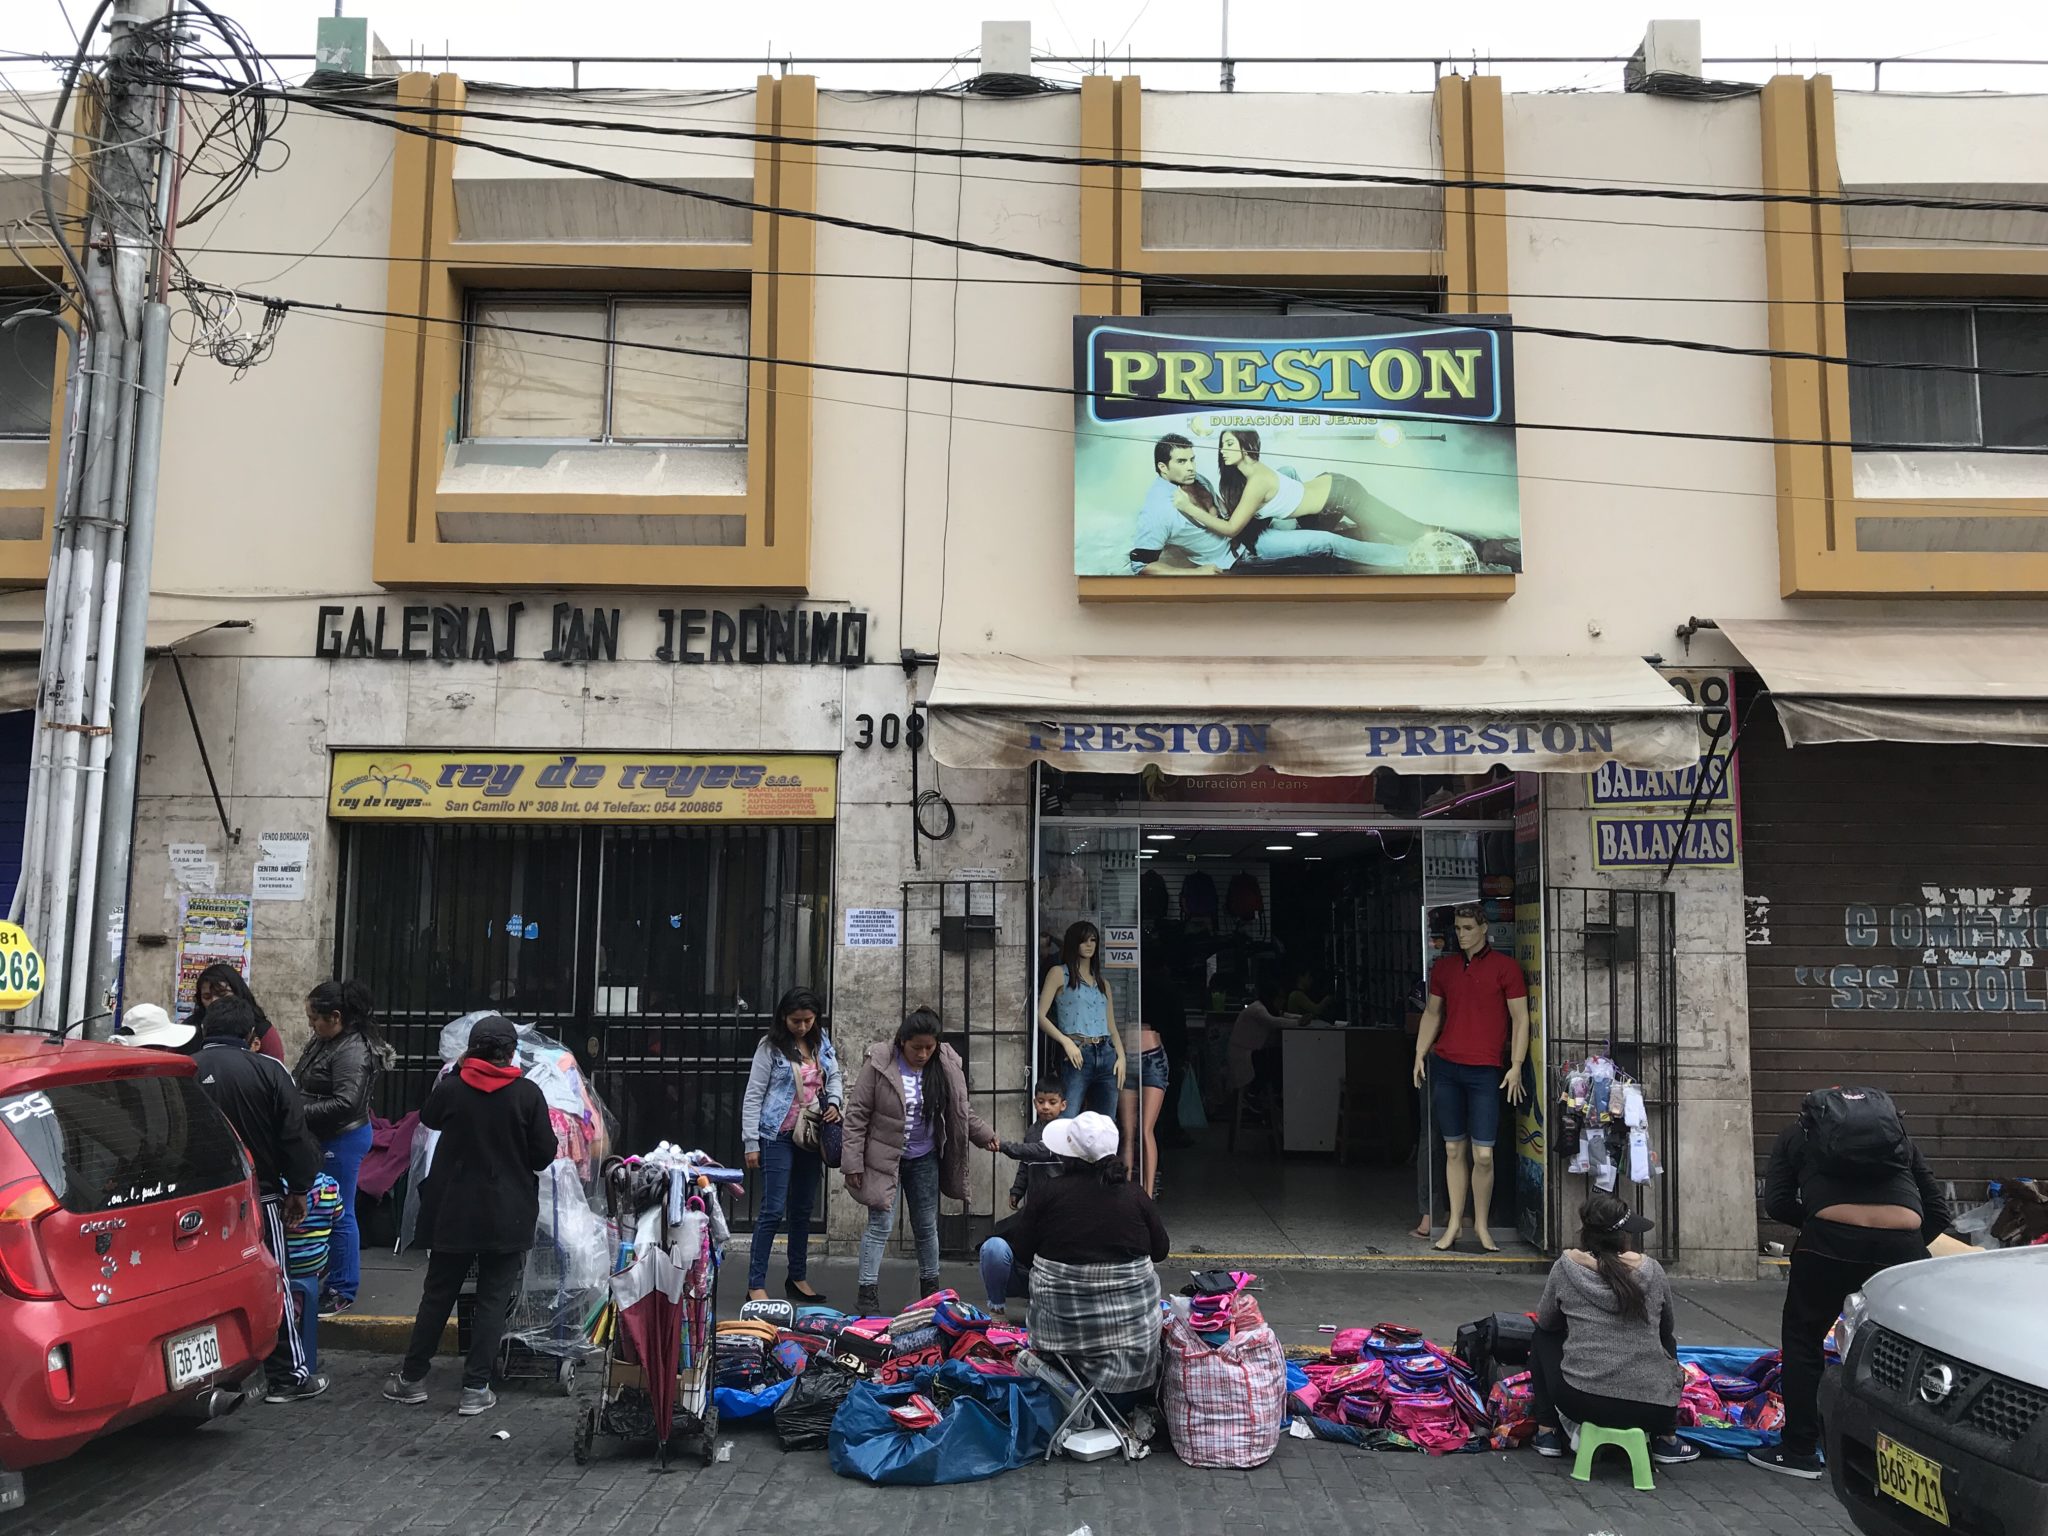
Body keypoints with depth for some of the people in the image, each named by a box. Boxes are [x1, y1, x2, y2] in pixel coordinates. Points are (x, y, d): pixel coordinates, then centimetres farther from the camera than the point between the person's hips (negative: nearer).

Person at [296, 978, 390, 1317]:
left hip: (342, 1141, -10)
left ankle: (342, 1292, 10)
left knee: (338, 1215, -1)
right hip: (322, 1139, 10)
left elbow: (346, 1103, -28)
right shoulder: (323, 1041, 9)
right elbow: (304, 1083, 20)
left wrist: (299, 1113, -23)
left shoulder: (352, 1051, -21)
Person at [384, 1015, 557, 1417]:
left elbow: (428, 1118, 14)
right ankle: (475, 1389, 6)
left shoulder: (451, 1088, -9)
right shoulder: (528, 1094, -13)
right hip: (507, 1217, -2)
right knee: (493, 1300, 6)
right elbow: (544, 1155, -8)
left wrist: (455, 1070, 14)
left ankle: (412, 1378, 25)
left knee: (438, 1294, 16)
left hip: (454, 1212, 2)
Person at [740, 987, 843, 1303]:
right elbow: (753, 1096, -7)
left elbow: (834, 1076, 21)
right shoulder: (770, 1046, -8)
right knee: (773, 1210, -8)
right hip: (778, 1137, -6)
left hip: (811, 1135, 6)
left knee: (803, 1210, 13)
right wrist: (751, 1143, -10)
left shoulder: (822, 1042, 8)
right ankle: (756, 1285, -3)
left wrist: (834, 1101, -1)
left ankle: (798, 1278, 25)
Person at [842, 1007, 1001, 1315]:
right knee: (880, 1226, -5)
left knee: (927, 1226, 14)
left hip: (924, 1160, 4)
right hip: (884, 1159, -4)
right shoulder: (879, 1064, -15)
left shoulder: (947, 1066, -4)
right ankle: (868, 1295, 2)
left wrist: (986, 1136, -1)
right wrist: (853, 1161, -14)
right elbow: (857, 1114, -12)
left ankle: (930, 1289, 29)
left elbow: (962, 1111, 9)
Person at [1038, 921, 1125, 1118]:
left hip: (1106, 1056, 5)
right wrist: (1066, 1041, -15)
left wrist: (1121, 1056, 3)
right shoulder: (1060, 974, 7)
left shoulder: (1103, 983, 22)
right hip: (1077, 1056, -5)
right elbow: (1041, 1016, -2)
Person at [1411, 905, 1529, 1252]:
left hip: (1485, 1071, -3)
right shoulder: (1443, 967, 11)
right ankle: (1455, 1222, 16)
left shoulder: (1504, 967, 0)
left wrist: (1516, 1066, -6)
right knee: (1454, 1149, 7)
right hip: (1445, 1067, 3)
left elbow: (1520, 1018, 0)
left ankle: (1482, 1225, 12)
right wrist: (1420, 1054, 12)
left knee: (1483, 1155, -4)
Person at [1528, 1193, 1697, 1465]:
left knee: (1543, 1337, 26)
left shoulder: (1567, 1265, -3)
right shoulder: (1652, 1270, 1)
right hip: (1652, 1410, 2)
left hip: (1582, 1403, -2)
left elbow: (1545, 1321, 13)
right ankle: (1666, 1440, 25)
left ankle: (1547, 1433, 21)